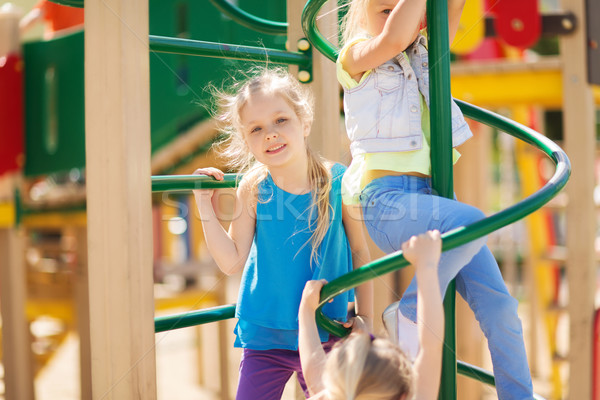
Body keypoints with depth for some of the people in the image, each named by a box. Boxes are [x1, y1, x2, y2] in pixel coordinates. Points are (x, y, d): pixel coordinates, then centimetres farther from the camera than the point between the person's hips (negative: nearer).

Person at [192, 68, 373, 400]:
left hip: (328, 335, 0)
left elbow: (359, 251, 2)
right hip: (265, 335, 0)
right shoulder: (253, 189, -9)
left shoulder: (339, 182, -9)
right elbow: (233, 262, -7)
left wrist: (364, 317, 3)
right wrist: (206, 208, -14)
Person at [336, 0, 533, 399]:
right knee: (472, 222, -33)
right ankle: (410, 314, -14)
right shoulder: (357, 55, 3)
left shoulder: (427, 54, 19)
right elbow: (394, 38, -19)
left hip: (433, 196, 6)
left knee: (498, 305, -4)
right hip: (387, 199, -6)